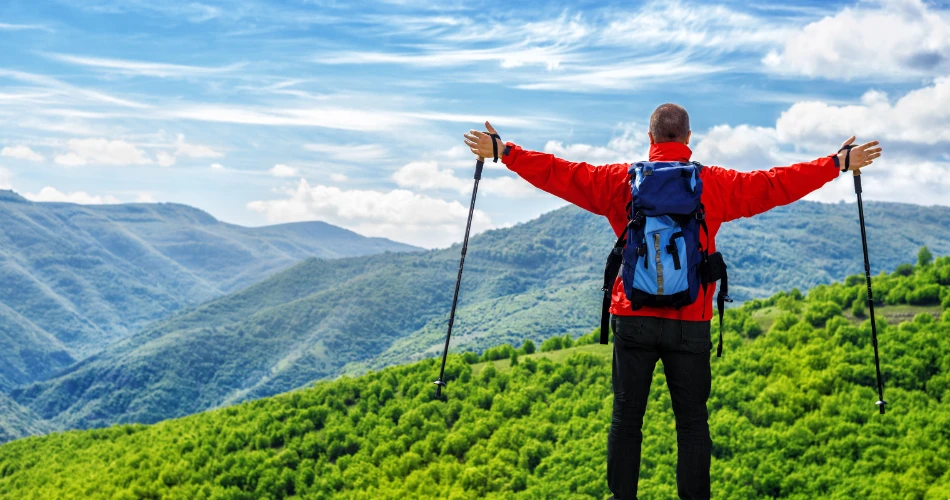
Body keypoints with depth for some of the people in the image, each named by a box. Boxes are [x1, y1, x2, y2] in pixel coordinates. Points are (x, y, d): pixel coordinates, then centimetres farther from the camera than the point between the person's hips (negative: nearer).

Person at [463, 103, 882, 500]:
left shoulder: (620, 181, 1)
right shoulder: (717, 185, 1)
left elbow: (559, 175, 3)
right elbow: (777, 185, 7)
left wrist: (502, 152, 14)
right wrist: (839, 163, 18)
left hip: (633, 319, 0)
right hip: (691, 324, 0)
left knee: (626, 419, 8)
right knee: (692, 422, 7)